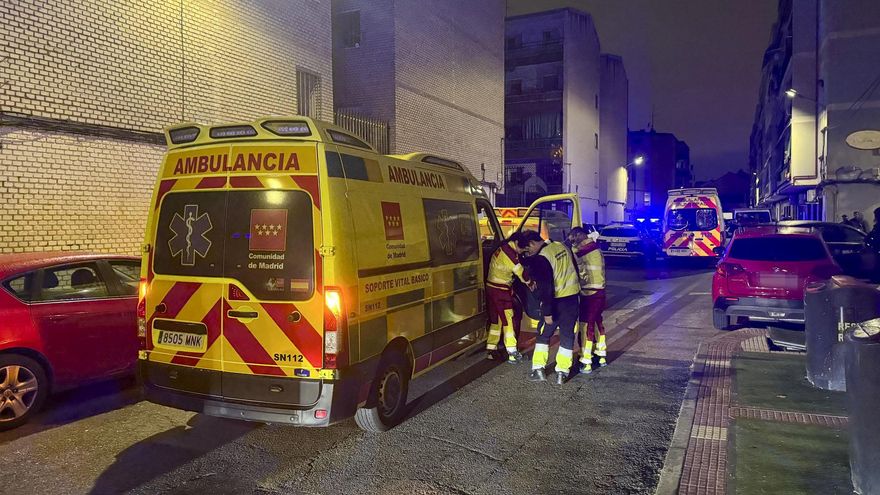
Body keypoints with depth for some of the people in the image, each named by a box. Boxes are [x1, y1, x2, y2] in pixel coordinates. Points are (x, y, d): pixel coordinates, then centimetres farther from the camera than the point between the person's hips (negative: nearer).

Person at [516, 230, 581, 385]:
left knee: (543, 335, 11)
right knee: (567, 336, 10)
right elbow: (574, 269, 16)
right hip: (573, 298, 6)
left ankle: (538, 370, 13)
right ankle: (562, 373, 14)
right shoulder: (561, 246, 5)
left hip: (556, 301, -6)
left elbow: (545, 288, -21)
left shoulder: (540, 260, -19)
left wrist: (547, 312, -17)